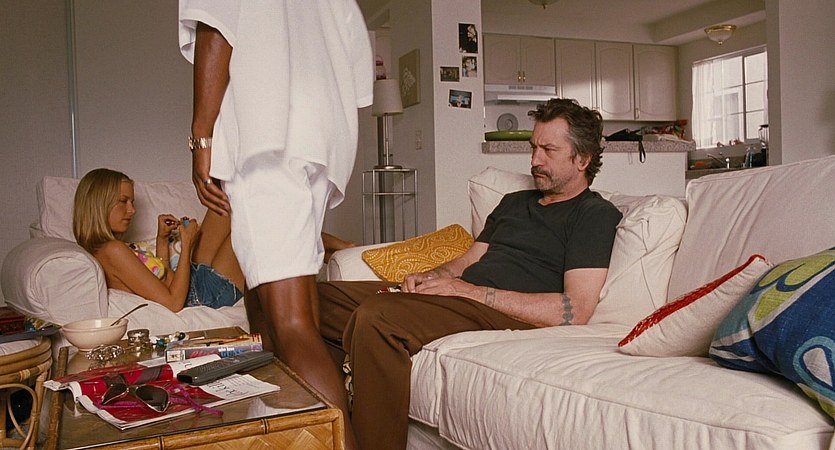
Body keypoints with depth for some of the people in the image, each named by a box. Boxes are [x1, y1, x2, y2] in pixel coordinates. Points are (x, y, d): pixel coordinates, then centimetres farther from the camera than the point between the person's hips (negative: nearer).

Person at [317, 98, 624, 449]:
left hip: (506, 316, -8)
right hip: (460, 300, 9)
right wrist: (426, 278, 2)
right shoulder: (514, 202, 27)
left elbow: (574, 312, -13)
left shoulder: (595, 214, 0)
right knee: (323, 296, -4)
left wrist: (468, 290, -14)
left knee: (374, 318, -33)